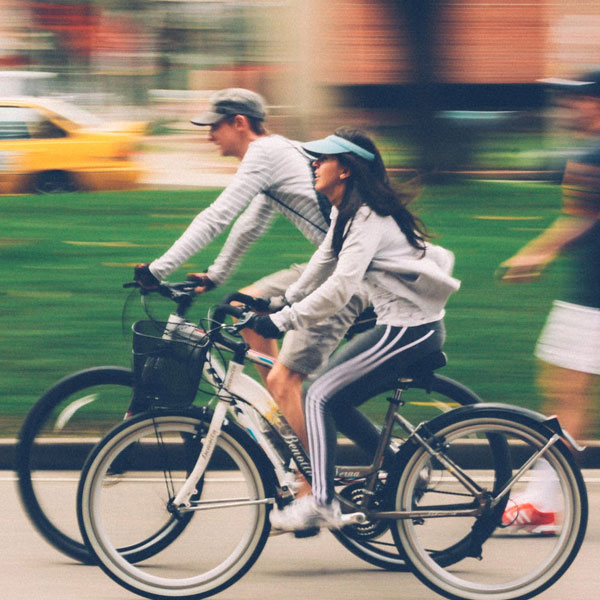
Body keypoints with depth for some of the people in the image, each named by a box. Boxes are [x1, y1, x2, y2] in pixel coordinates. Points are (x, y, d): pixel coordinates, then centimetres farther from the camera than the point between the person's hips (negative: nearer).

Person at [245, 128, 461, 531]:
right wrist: (281, 302, 23)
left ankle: (322, 502, -13)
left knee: (321, 396, -12)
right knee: (335, 399, 13)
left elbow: (340, 288, -26)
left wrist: (283, 321, -24)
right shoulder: (347, 212, 12)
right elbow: (323, 266, 24)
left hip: (409, 329, -10)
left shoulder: (367, 218, -19)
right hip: (405, 325, 10)